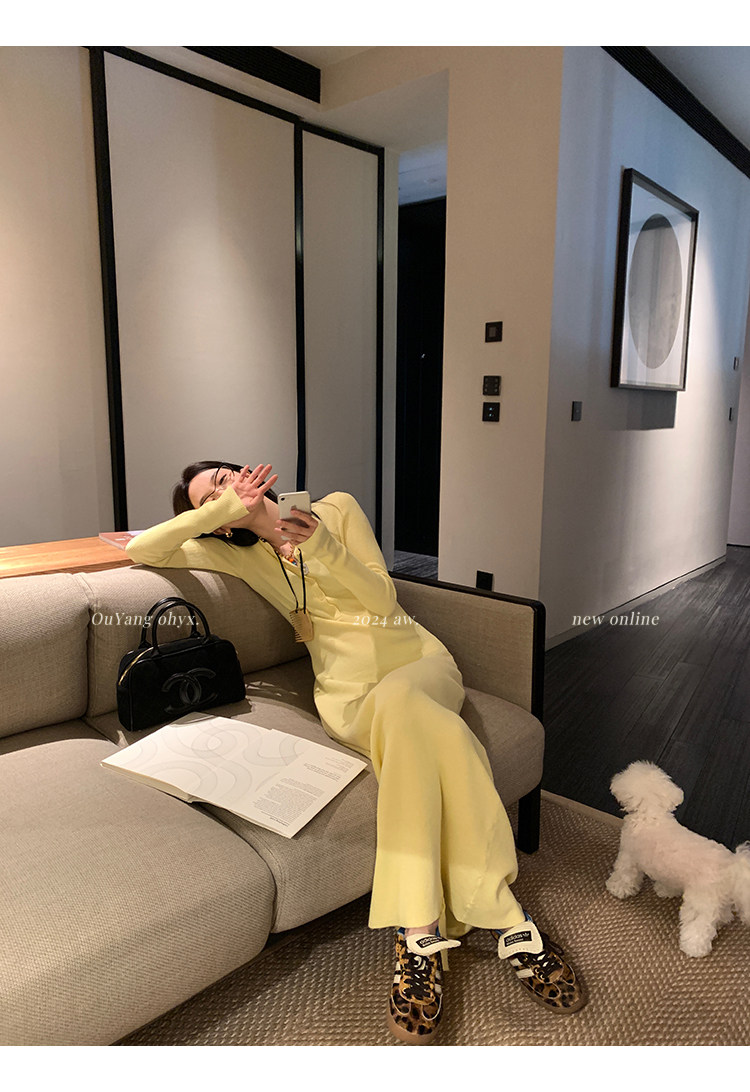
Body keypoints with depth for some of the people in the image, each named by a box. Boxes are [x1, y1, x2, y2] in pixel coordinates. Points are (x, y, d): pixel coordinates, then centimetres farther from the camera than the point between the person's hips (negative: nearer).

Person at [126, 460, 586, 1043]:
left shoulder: (338, 508, 10)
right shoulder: (236, 553, 15)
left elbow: (383, 598, 3)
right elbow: (141, 550, 5)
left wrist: (321, 544, -12)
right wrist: (223, 508, -4)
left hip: (417, 657, 1)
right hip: (345, 686, 0)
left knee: (397, 700, -37)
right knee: (425, 729, -35)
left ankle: (418, 930, -34)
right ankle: (508, 918, -32)